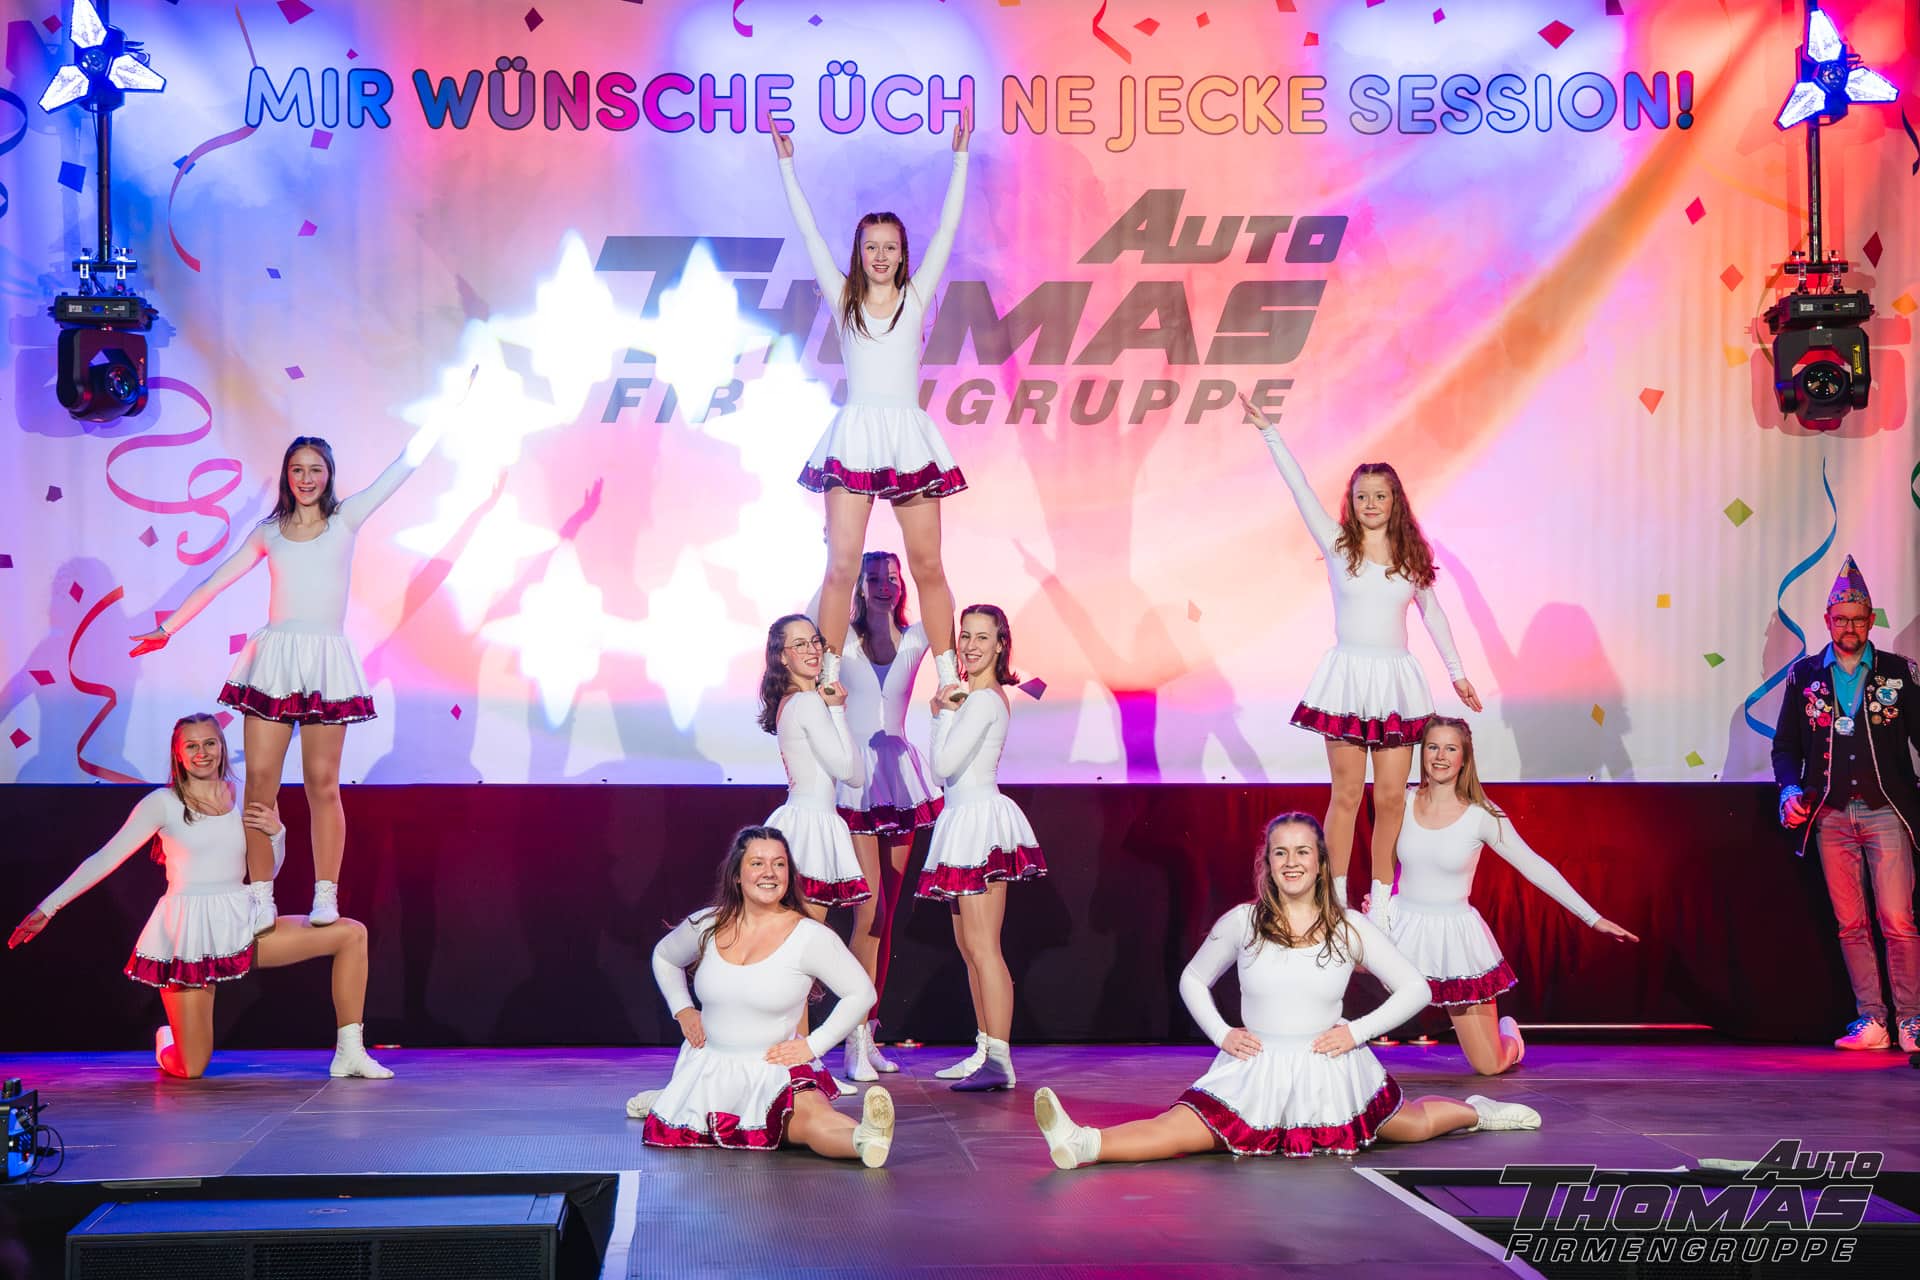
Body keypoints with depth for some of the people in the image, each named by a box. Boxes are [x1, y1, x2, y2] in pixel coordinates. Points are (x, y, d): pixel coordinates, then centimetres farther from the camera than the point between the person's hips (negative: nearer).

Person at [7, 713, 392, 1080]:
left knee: (351, 933, -11)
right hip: (186, 933, -4)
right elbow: (105, 859, -5)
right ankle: (166, 1041, 33)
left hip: (241, 924, 4)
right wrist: (47, 908, -10)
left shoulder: (242, 800, 8)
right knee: (190, 1070, -7)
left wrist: (275, 833, -5)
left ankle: (349, 1053, -6)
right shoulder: (164, 803, -4)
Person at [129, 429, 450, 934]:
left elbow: (405, 465, 6)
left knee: (322, 782, -3)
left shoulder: (345, 518, 8)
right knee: (260, 778, -4)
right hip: (273, 659, 2)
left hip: (326, 661, -2)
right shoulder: (269, 532, 13)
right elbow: (215, 583, 18)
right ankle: (260, 897, 0)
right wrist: (166, 629, 20)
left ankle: (326, 896, 1)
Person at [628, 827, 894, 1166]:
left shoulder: (810, 937, -10)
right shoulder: (707, 926, 1)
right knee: (665, 1133, -4)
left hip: (773, 1070, -5)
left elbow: (861, 993, -3)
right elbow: (664, 957, 24)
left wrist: (813, 1045, -7)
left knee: (810, 1117, -35)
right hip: (707, 1066, 5)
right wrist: (682, 1010, 12)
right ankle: (668, 1101, 29)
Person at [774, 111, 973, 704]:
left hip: (909, 436, 0)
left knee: (928, 567, 4)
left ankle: (948, 677, 10)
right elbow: (809, 233, 8)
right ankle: (829, 677, 0)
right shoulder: (843, 299, 9)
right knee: (841, 565, -6)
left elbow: (947, 228, 7)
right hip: (855, 435, 0)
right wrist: (786, 164, 7)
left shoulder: (915, 298, 8)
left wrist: (960, 157, 5)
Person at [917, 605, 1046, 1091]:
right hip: (967, 818, 11)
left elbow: (943, 764, -16)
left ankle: (999, 1061, -15)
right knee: (969, 945, 12)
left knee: (982, 945, -13)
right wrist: (943, 713, 11)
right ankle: (984, 1050, 17)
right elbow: (946, 765, 20)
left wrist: (945, 713, -5)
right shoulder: (980, 696, 17)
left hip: (980, 818, -11)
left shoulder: (982, 700, -14)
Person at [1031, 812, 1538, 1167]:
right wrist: (1221, 1033, -2)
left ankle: (1477, 1112, 49)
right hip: (1255, 1069, -1)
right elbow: (1193, 979, 14)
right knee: (1182, 1130, -26)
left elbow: (1415, 989, 6)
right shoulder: (1242, 923, -1)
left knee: (1414, 1125, 18)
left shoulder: (1350, 928, -1)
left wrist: (1357, 1031, -5)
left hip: (1329, 1067, 1)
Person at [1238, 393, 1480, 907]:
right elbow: (1300, 488, -5)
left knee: (1391, 797, 2)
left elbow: (1432, 613, 17)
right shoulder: (1338, 545, 1)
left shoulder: (1411, 555, 8)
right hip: (1348, 675, -2)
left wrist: (1457, 672, 19)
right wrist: (1269, 432, -10)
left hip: (1396, 679, 2)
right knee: (1347, 794, 0)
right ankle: (1336, 901, 5)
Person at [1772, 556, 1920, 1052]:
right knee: (1850, 923, 4)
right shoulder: (1805, 675, 10)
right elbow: (1786, 744, 14)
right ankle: (1870, 1019, 9)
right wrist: (1790, 788, -4)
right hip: (1831, 816, 2)